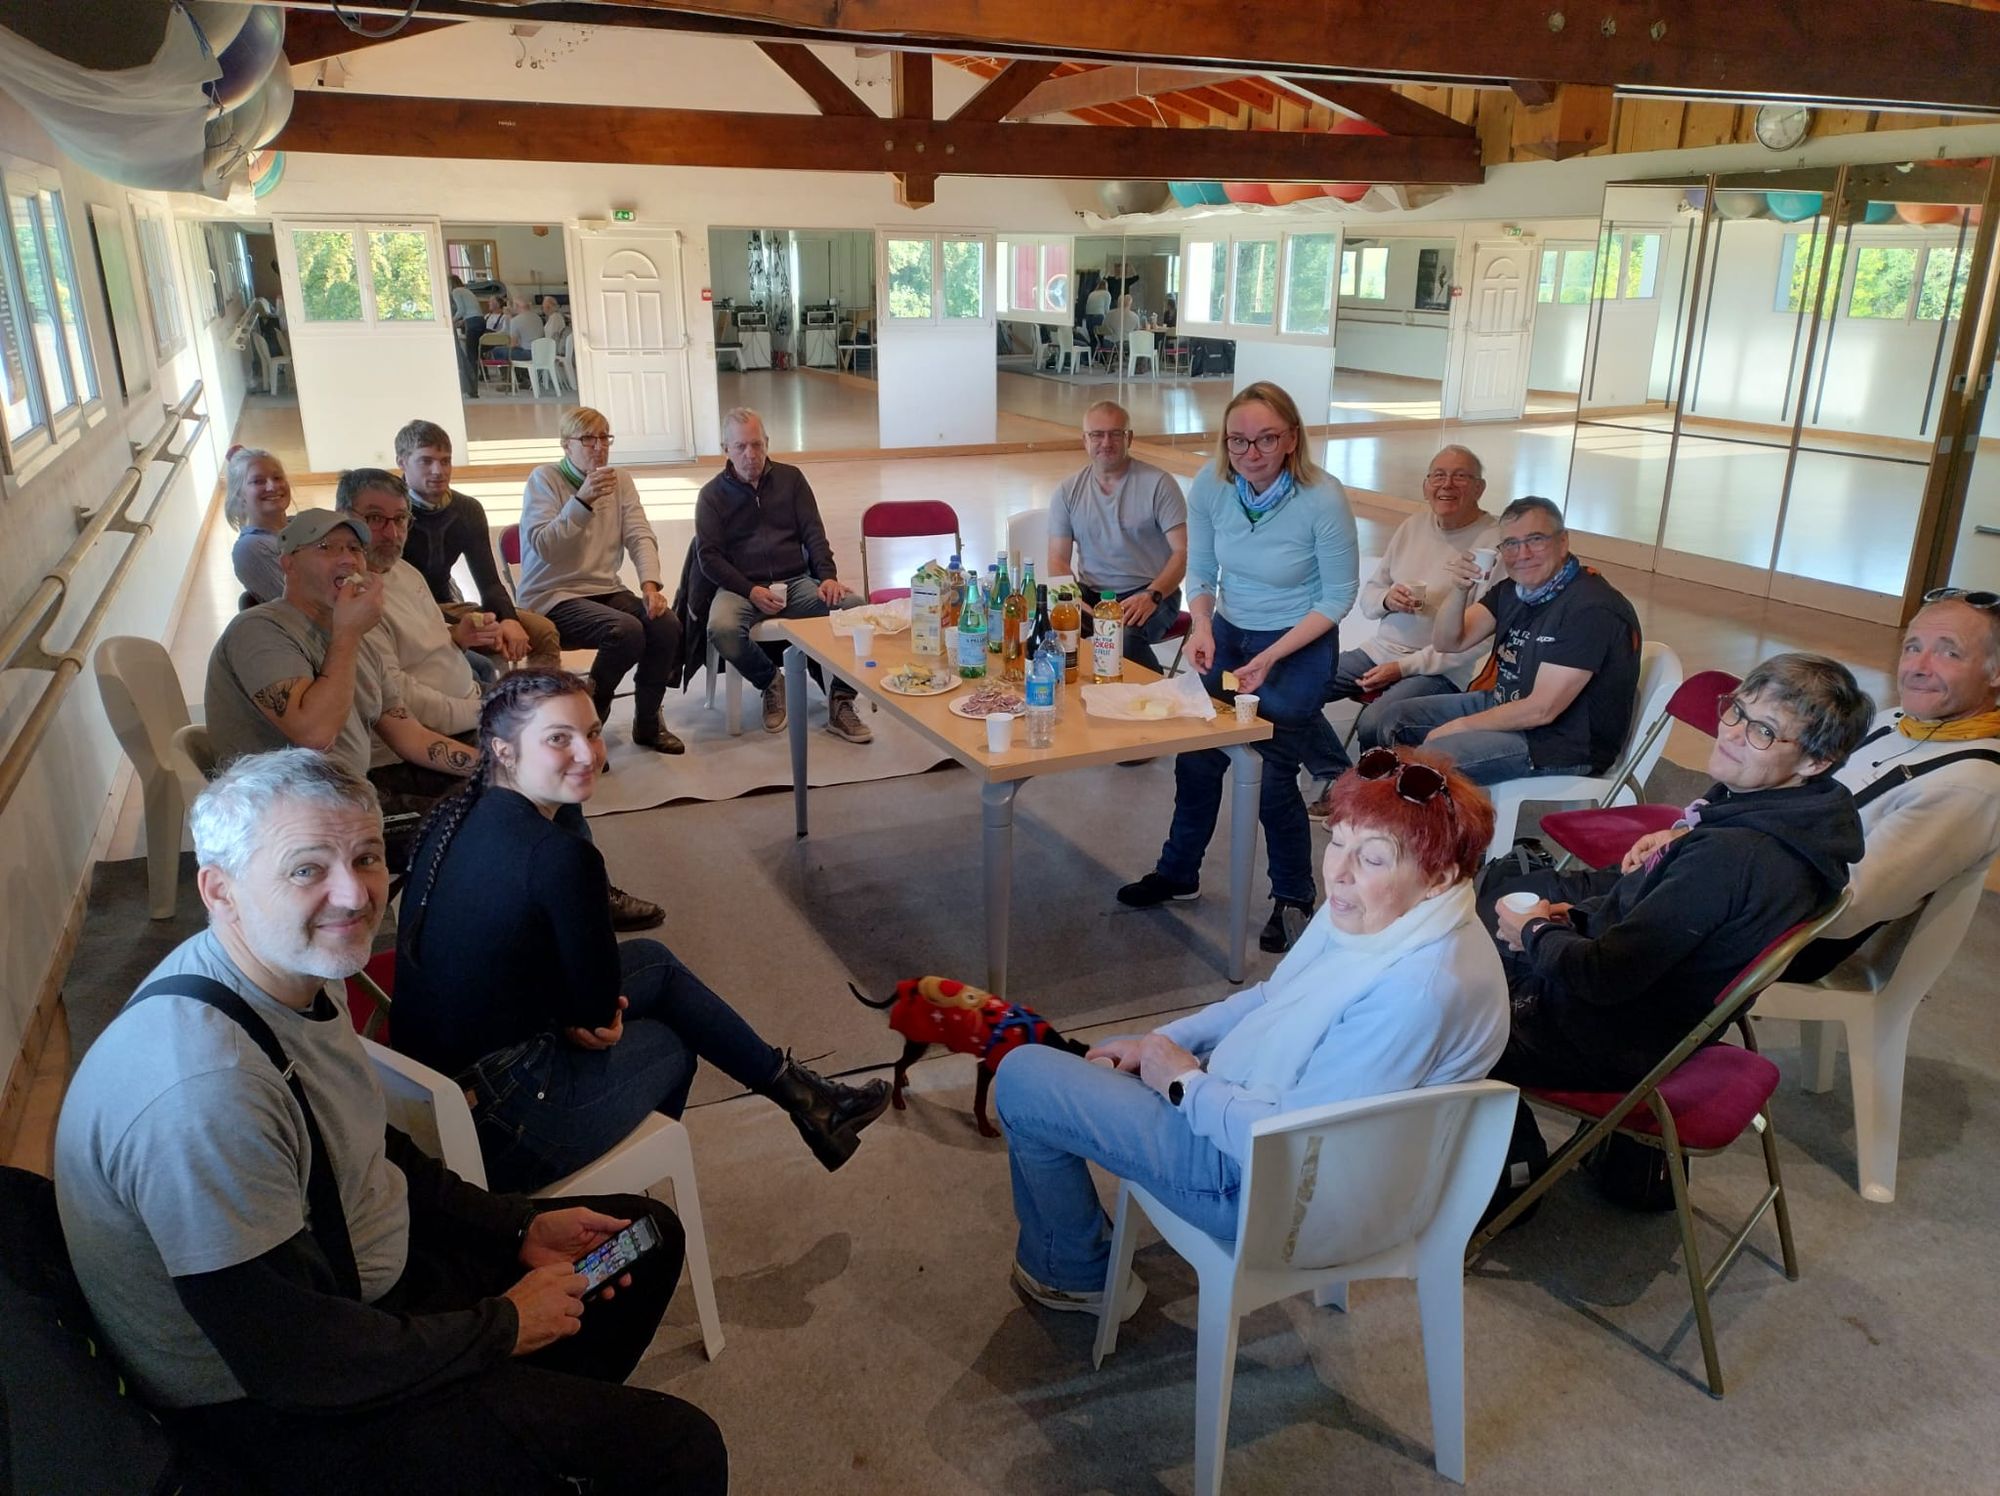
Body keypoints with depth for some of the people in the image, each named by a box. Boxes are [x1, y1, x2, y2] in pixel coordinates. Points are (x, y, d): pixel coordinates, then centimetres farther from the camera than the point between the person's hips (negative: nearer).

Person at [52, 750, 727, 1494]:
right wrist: (505, 1326, -16)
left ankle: (555, 1424, 34)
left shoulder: (304, 972, -4)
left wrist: (520, 1228, 4)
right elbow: (293, 1359, -29)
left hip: (363, 1279, 9)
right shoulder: (202, 1088, -34)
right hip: (274, 1406, -9)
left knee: (648, 1237, 19)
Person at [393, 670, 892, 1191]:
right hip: (493, 1123, -8)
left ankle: (792, 1087, 32)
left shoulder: (459, 815, 1)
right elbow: (599, 1009, -15)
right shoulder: (558, 855, -26)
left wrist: (569, 1009, 1)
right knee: (669, 1044, 17)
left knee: (653, 960, 18)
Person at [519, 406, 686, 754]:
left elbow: (641, 536, 0)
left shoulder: (620, 480, 10)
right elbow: (543, 547, -18)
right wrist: (582, 500, -28)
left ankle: (647, 722, 1)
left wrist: (650, 585, -18)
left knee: (666, 625, -21)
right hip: (552, 598, -5)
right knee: (627, 631, -31)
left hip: (604, 591, 5)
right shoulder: (544, 479, -6)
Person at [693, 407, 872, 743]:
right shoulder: (712, 494, 9)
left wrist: (827, 577, -11)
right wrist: (751, 591, -15)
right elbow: (708, 555, 1)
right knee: (721, 629, -36)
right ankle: (771, 682, -4)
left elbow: (813, 534, 8)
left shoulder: (790, 478, 13)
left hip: (796, 581, 2)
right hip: (742, 586, -1)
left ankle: (840, 704, -13)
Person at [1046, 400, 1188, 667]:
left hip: (1148, 594, -3)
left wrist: (1152, 596, -24)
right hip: (1089, 594, 3)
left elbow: (1183, 552, -7)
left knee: (1124, 637, -36)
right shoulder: (1067, 493, 7)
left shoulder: (1158, 484, -3)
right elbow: (1058, 559, 4)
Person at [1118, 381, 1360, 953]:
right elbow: (1201, 573, 1)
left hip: (1300, 645, -4)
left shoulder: (1323, 499, -24)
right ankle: (1177, 872, 32)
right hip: (1228, 634, 4)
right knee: (1196, 756, 8)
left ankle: (1293, 898, 17)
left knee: (1274, 773, -7)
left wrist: (1270, 658, -21)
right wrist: (1201, 626, -19)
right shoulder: (1211, 486, -13)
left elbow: (1338, 597, -14)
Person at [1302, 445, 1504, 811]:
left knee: (1373, 725, -32)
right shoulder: (1414, 525, 9)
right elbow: (1367, 594, 14)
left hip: (1441, 670, -7)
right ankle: (1338, 781, 4)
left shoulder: (1493, 542, -11)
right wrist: (1387, 599, -11)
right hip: (1378, 650, 7)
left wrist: (1404, 667, -17)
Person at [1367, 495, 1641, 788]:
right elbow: (1449, 642, 2)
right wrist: (1458, 590, -18)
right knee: (1392, 720, 7)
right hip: (1505, 707, 9)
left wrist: (1459, 726, -16)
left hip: (1564, 741, -9)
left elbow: (1541, 709, -26)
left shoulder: (1591, 609, -24)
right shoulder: (1514, 589, 2)